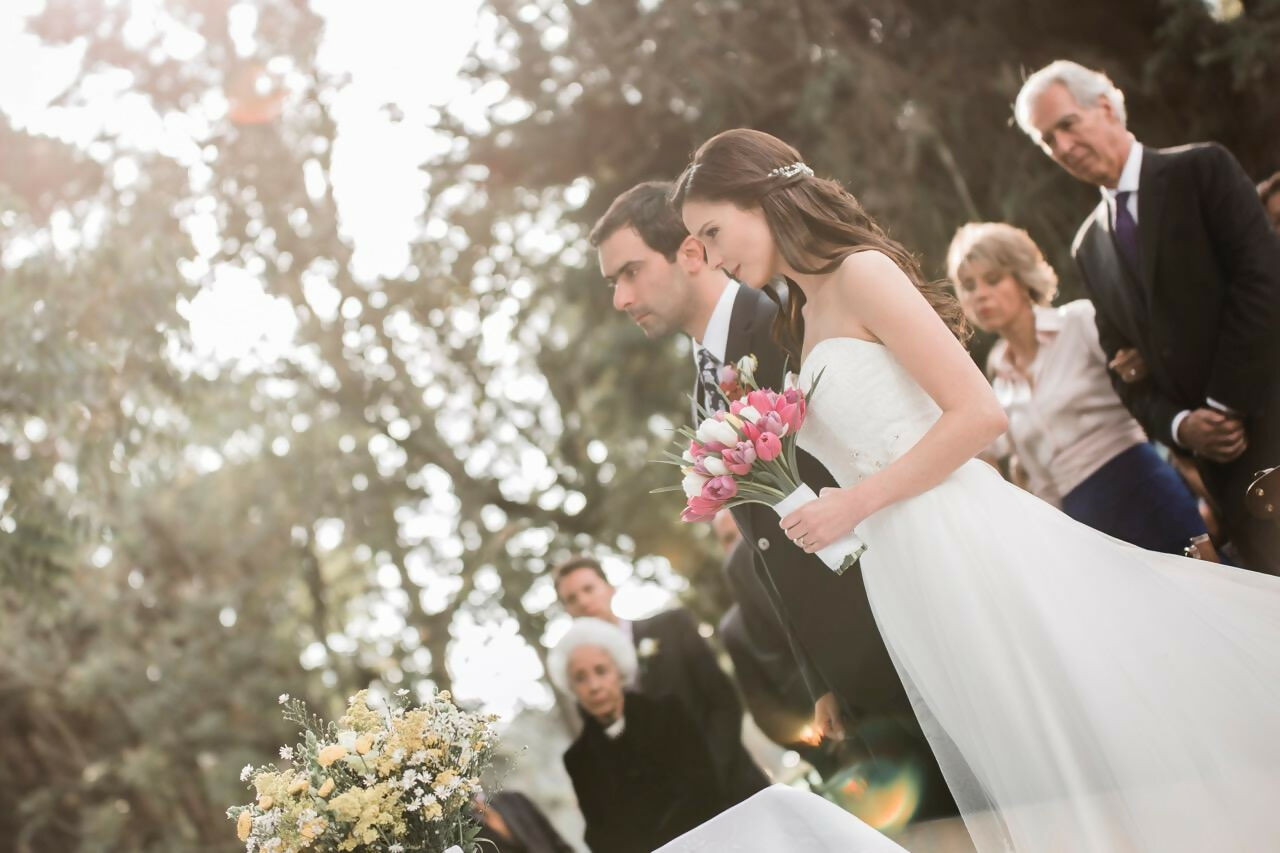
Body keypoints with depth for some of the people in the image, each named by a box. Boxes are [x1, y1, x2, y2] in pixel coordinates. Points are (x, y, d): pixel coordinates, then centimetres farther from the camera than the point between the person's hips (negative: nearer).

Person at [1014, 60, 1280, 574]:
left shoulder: (1202, 170, 0)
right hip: (1219, 450, 4)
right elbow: (1122, 361, 14)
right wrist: (1179, 426, -5)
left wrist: (1227, 404, -12)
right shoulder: (1089, 247, 15)